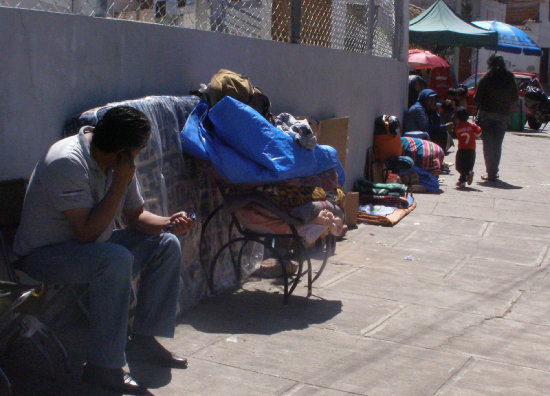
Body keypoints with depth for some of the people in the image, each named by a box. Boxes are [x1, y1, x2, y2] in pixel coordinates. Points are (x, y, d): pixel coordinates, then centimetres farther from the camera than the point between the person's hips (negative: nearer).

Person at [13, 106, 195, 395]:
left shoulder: (119, 163, -1)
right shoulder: (67, 162, -28)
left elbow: (135, 215, 8)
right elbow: (87, 232, -31)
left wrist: (169, 223, -12)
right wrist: (120, 183, -27)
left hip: (92, 247, 9)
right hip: (45, 254, -9)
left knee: (167, 245, 1)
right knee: (117, 260, -35)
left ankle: (144, 339, 6)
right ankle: (102, 367, -25)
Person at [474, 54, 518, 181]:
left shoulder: (486, 78, -7)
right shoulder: (510, 79, 3)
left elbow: (477, 98, -7)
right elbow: (515, 100, 6)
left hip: (486, 114, -3)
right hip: (503, 115, 3)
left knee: (488, 144, 3)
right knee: (497, 145, 13)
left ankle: (490, 172, 0)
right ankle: (494, 172, 15)